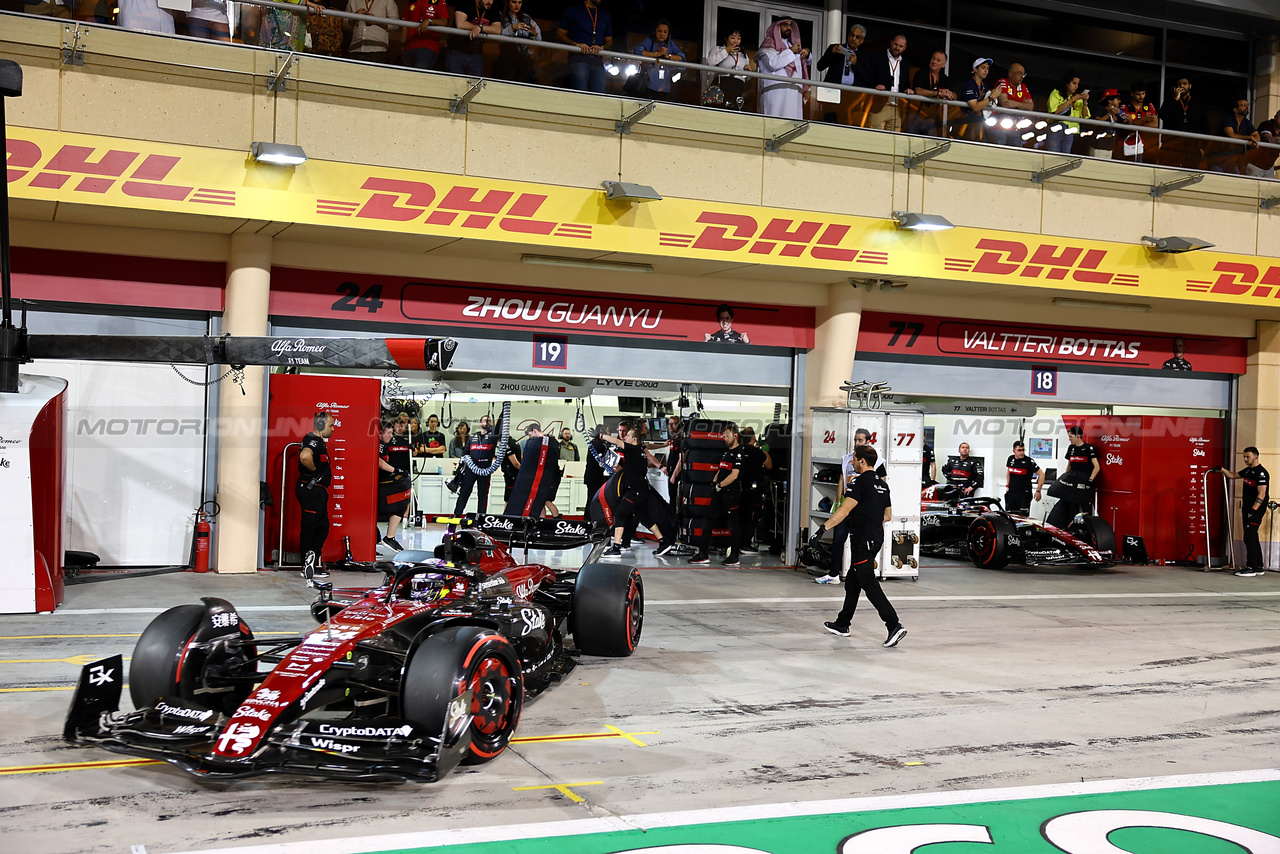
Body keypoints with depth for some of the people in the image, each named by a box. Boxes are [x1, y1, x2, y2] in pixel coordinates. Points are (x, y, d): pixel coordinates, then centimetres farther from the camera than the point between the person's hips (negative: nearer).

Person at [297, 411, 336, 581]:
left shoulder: (319, 441, 18)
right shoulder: (312, 440, -16)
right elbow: (305, 456, -37)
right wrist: (314, 469, -21)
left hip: (317, 490, 11)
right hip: (311, 489, -11)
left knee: (322, 527, 13)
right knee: (309, 527, -5)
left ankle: (313, 565, 15)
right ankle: (307, 566, -2)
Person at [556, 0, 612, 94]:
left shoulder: (605, 15, 24)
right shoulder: (573, 10, 12)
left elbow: (609, 41, 27)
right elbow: (559, 34, 8)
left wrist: (602, 47, 2)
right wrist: (576, 44, -10)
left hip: (597, 61, 4)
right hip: (578, 58, -4)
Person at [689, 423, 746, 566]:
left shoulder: (739, 453, -11)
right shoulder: (726, 451, 17)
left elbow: (734, 475, -18)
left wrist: (719, 485, -11)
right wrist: (714, 482, 9)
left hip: (732, 494, -9)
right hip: (720, 494, 9)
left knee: (733, 524, -1)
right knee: (707, 520, 6)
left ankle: (735, 556, 8)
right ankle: (704, 554, 8)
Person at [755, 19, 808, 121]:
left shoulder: (791, 44, 29)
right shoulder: (769, 43, 7)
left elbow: (807, 62, 37)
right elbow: (772, 64, -12)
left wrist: (806, 53, 14)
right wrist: (790, 51, -3)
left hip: (794, 91, 7)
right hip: (776, 89, -7)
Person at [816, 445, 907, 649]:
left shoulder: (860, 483, -15)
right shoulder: (882, 485, 12)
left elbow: (844, 510, -23)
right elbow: (887, 515, 18)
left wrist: (825, 527, -18)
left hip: (863, 540, -9)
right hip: (876, 538, 9)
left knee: (869, 583, -10)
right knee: (852, 582, 18)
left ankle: (894, 625, -19)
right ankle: (842, 624, 27)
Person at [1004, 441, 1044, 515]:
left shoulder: (1029, 461, -12)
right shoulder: (1010, 459, 4)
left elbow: (1041, 474, -10)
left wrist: (1038, 491, -12)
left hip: (1024, 494, -5)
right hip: (1011, 493, 5)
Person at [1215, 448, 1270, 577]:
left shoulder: (1261, 473, -15)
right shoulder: (1247, 471, 13)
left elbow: (1261, 494, -21)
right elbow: (1233, 475, 32)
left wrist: (1253, 510, -25)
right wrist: (1221, 469, 19)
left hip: (1256, 509, -10)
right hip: (1247, 508, 10)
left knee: (1249, 537, -13)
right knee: (1252, 537, 12)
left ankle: (1251, 568, -13)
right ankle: (1258, 567, 18)